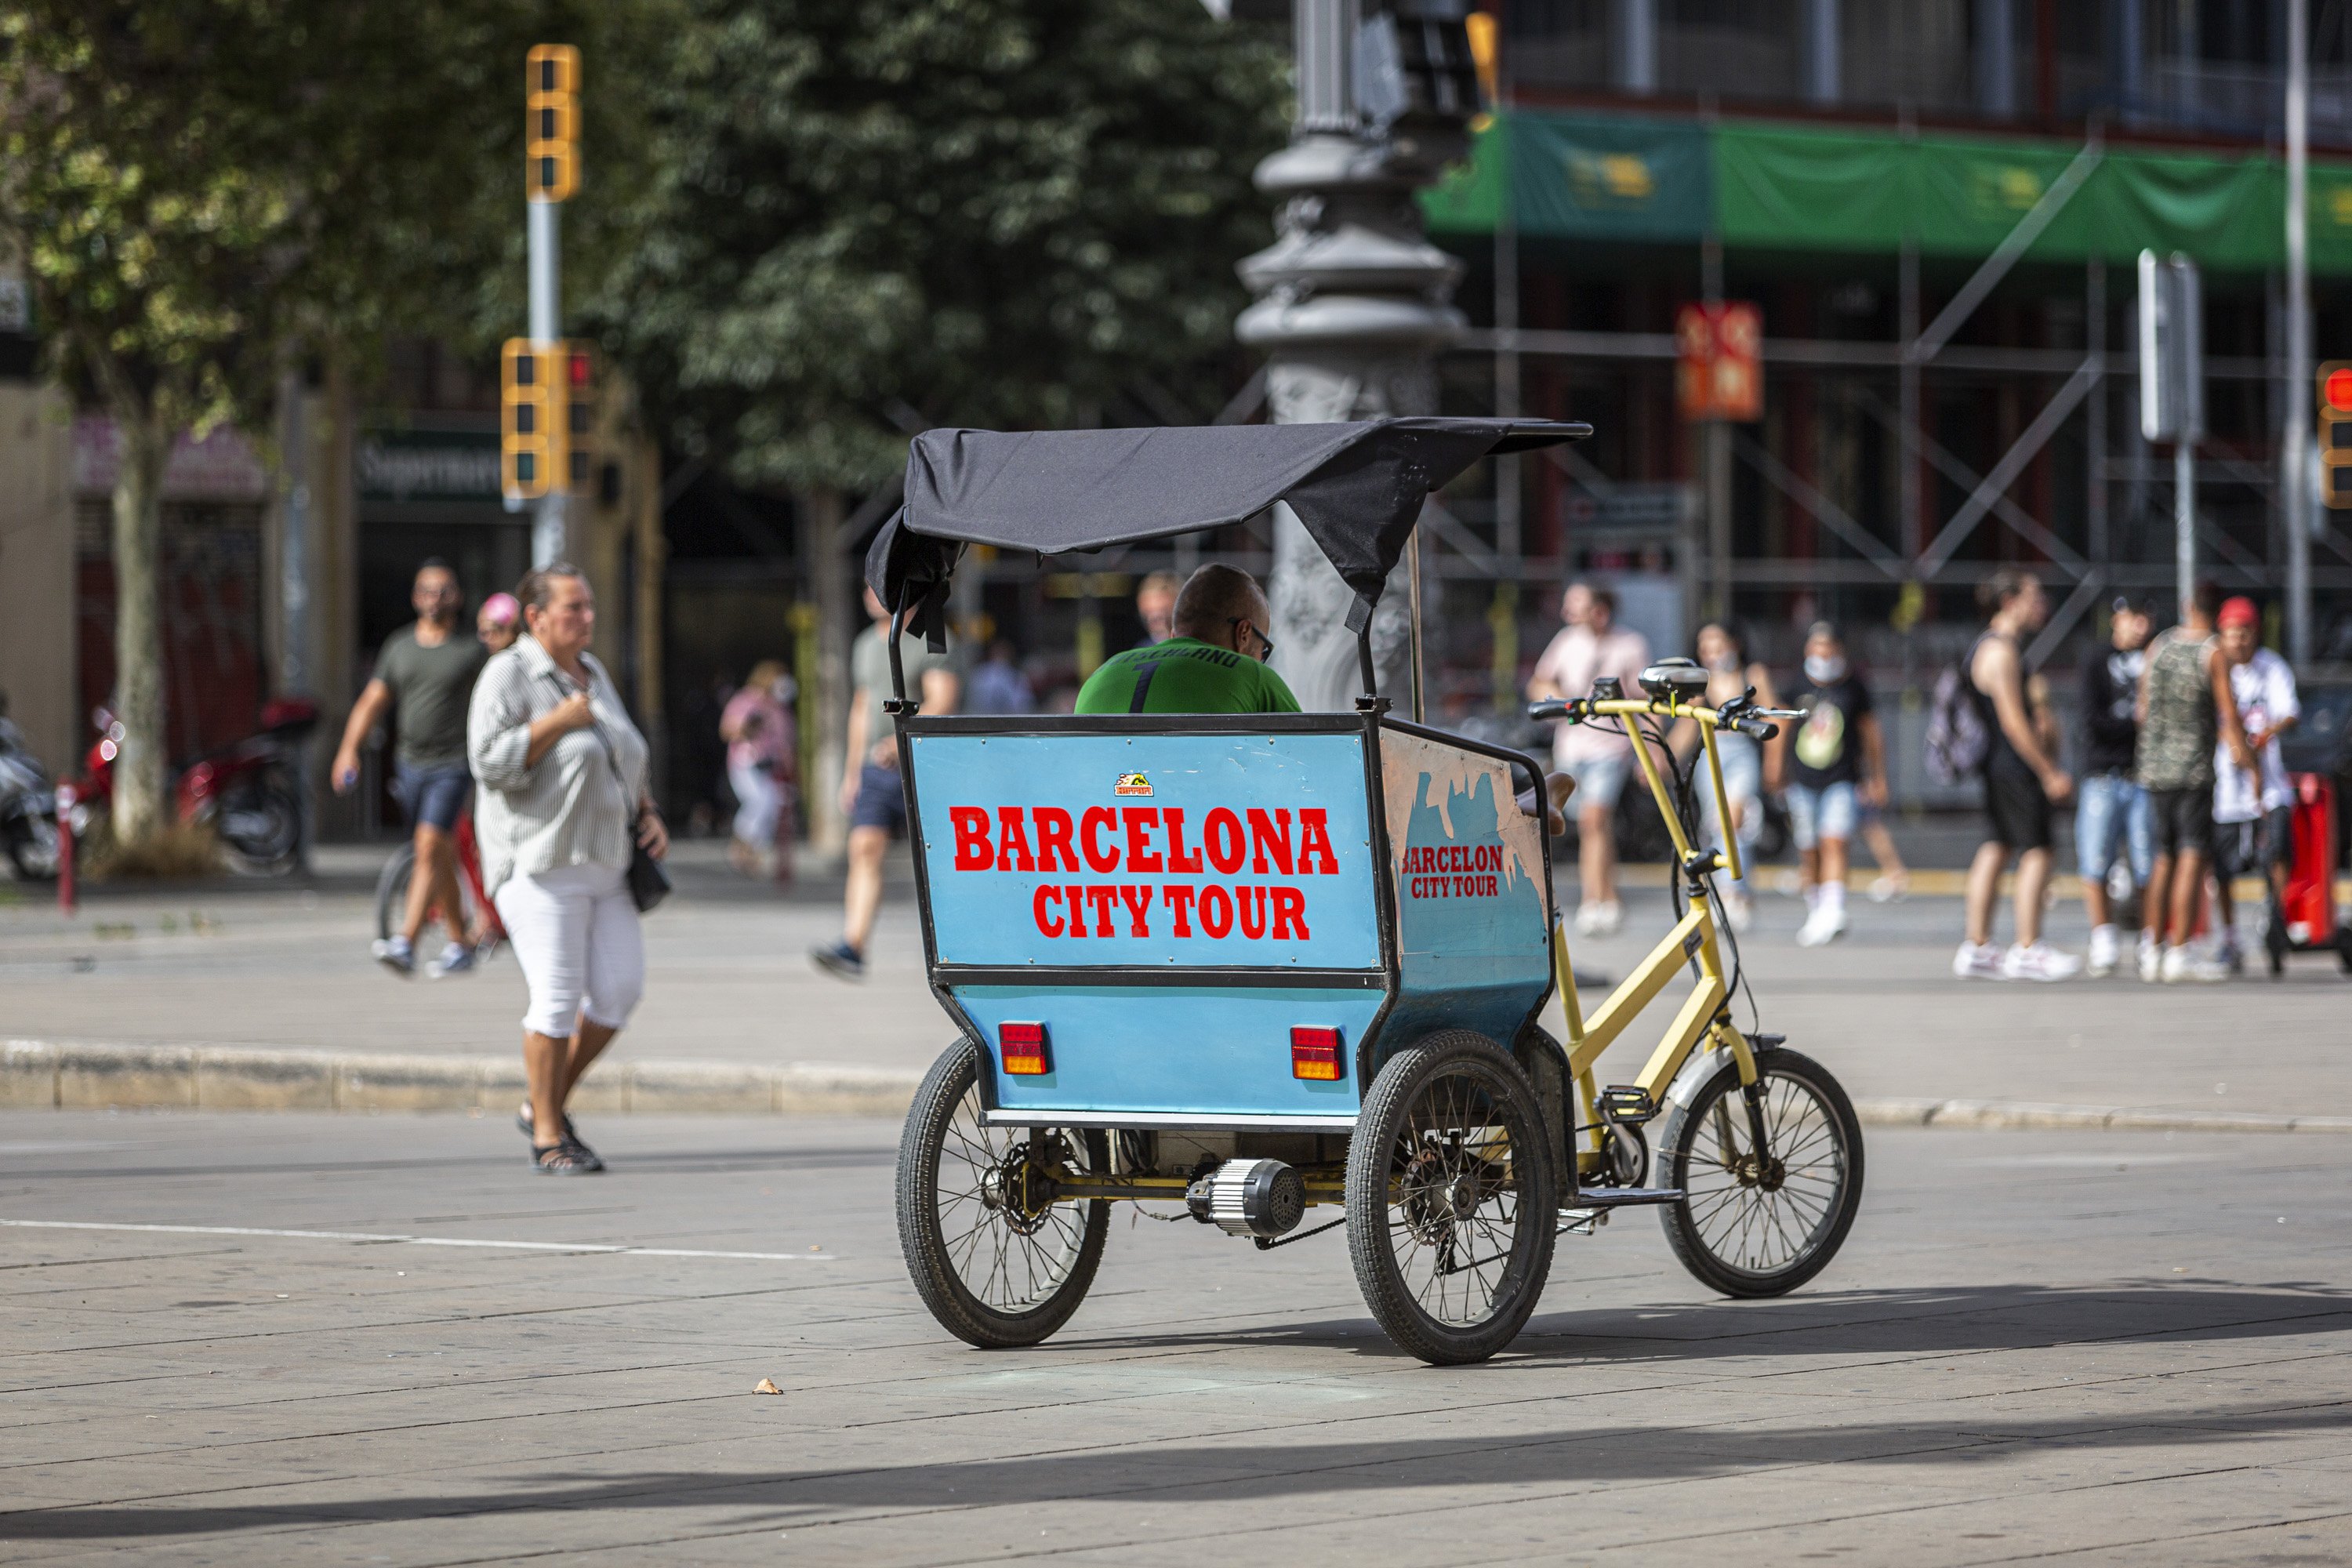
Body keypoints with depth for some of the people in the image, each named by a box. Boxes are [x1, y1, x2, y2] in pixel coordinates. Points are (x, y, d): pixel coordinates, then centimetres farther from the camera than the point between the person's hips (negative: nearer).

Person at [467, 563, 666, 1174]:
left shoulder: (592, 672, 17)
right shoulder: (508, 676, -6)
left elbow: (623, 758, 27)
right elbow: (491, 761, -17)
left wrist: (648, 814, 13)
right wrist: (559, 721, -18)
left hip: (603, 863, 7)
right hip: (539, 863, -7)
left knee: (620, 989, -1)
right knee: (558, 997, -10)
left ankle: (547, 1107, 15)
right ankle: (547, 1140, -1)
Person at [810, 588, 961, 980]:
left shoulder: (932, 642, -8)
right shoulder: (866, 646, 13)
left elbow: (942, 702, -21)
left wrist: (903, 739, -35)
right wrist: (851, 772, 21)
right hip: (875, 771, 5)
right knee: (865, 850, -11)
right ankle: (851, 950, -22)